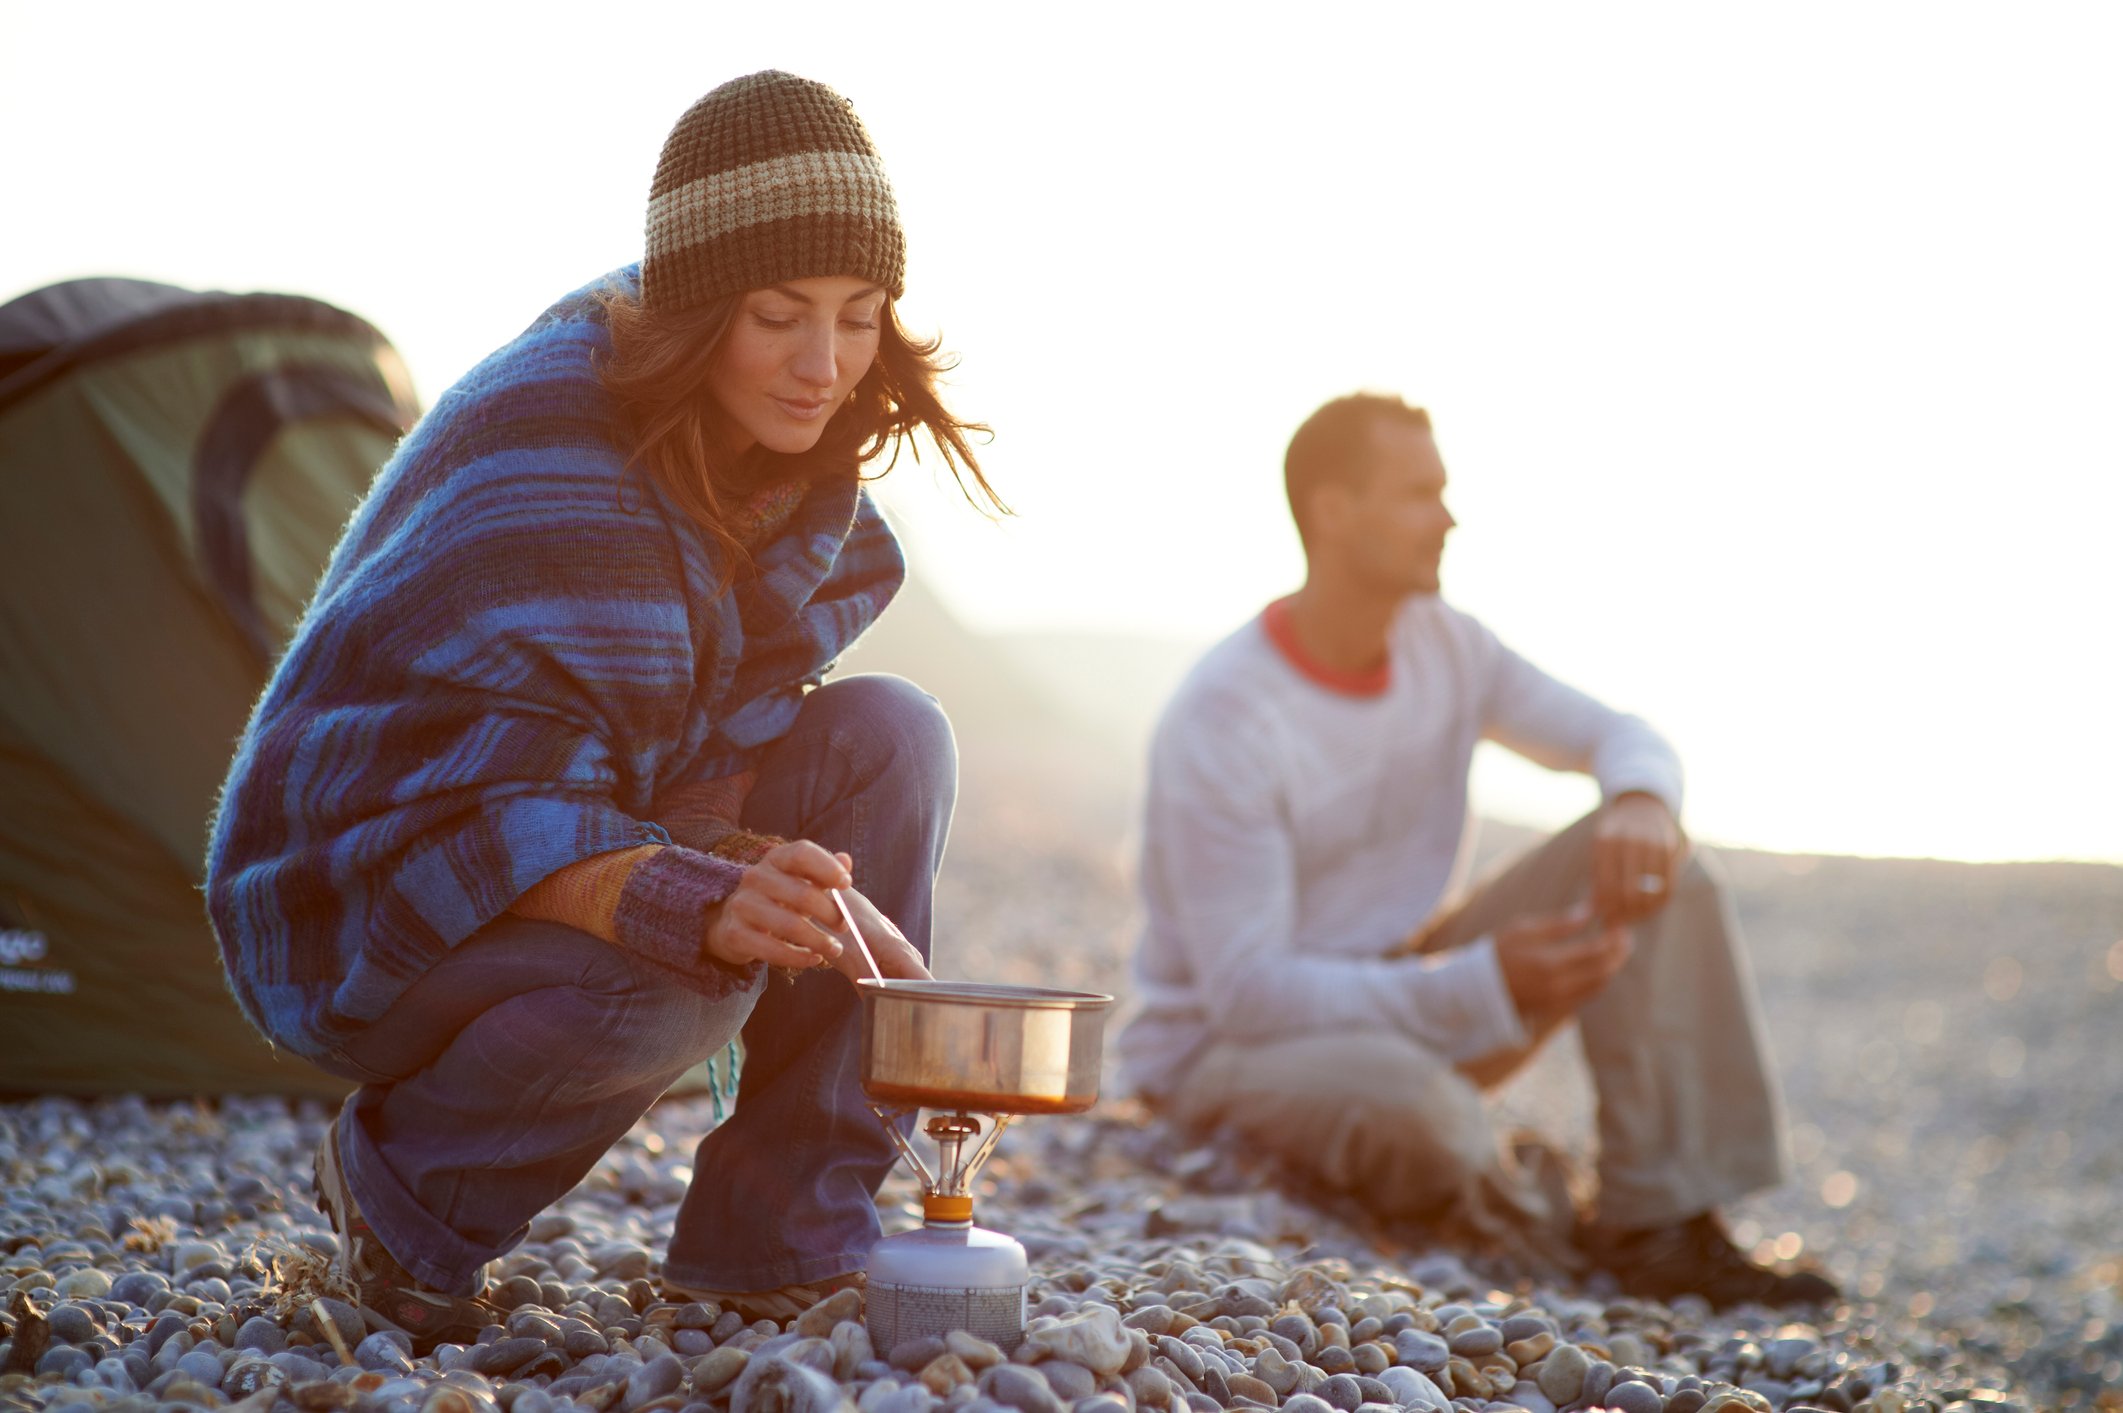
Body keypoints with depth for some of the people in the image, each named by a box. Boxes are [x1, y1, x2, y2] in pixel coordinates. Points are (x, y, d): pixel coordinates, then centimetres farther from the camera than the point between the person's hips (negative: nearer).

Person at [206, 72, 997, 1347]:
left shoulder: (773, 430, -5)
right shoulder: (543, 460, -30)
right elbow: (502, 815, -34)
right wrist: (701, 904, -52)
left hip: (590, 836, 8)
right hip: (364, 903, -8)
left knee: (889, 737, -13)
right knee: (666, 984, -37)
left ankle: (784, 1241, -8)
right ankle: (398, 1187, -4)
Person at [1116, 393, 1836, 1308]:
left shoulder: (1443, 646, -2)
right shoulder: (1223, 724, -24)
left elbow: (1617, 737, 5)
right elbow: (1246, 992, -27)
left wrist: (1642, 800, -22)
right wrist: (1488, 987, -35)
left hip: (1415, 993, 7)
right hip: (1226, 1051, -7)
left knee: (1653, 868, -12)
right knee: (1410, 1102, -41)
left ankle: (1664, 1228, -15)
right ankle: (1573, 1245, -7)